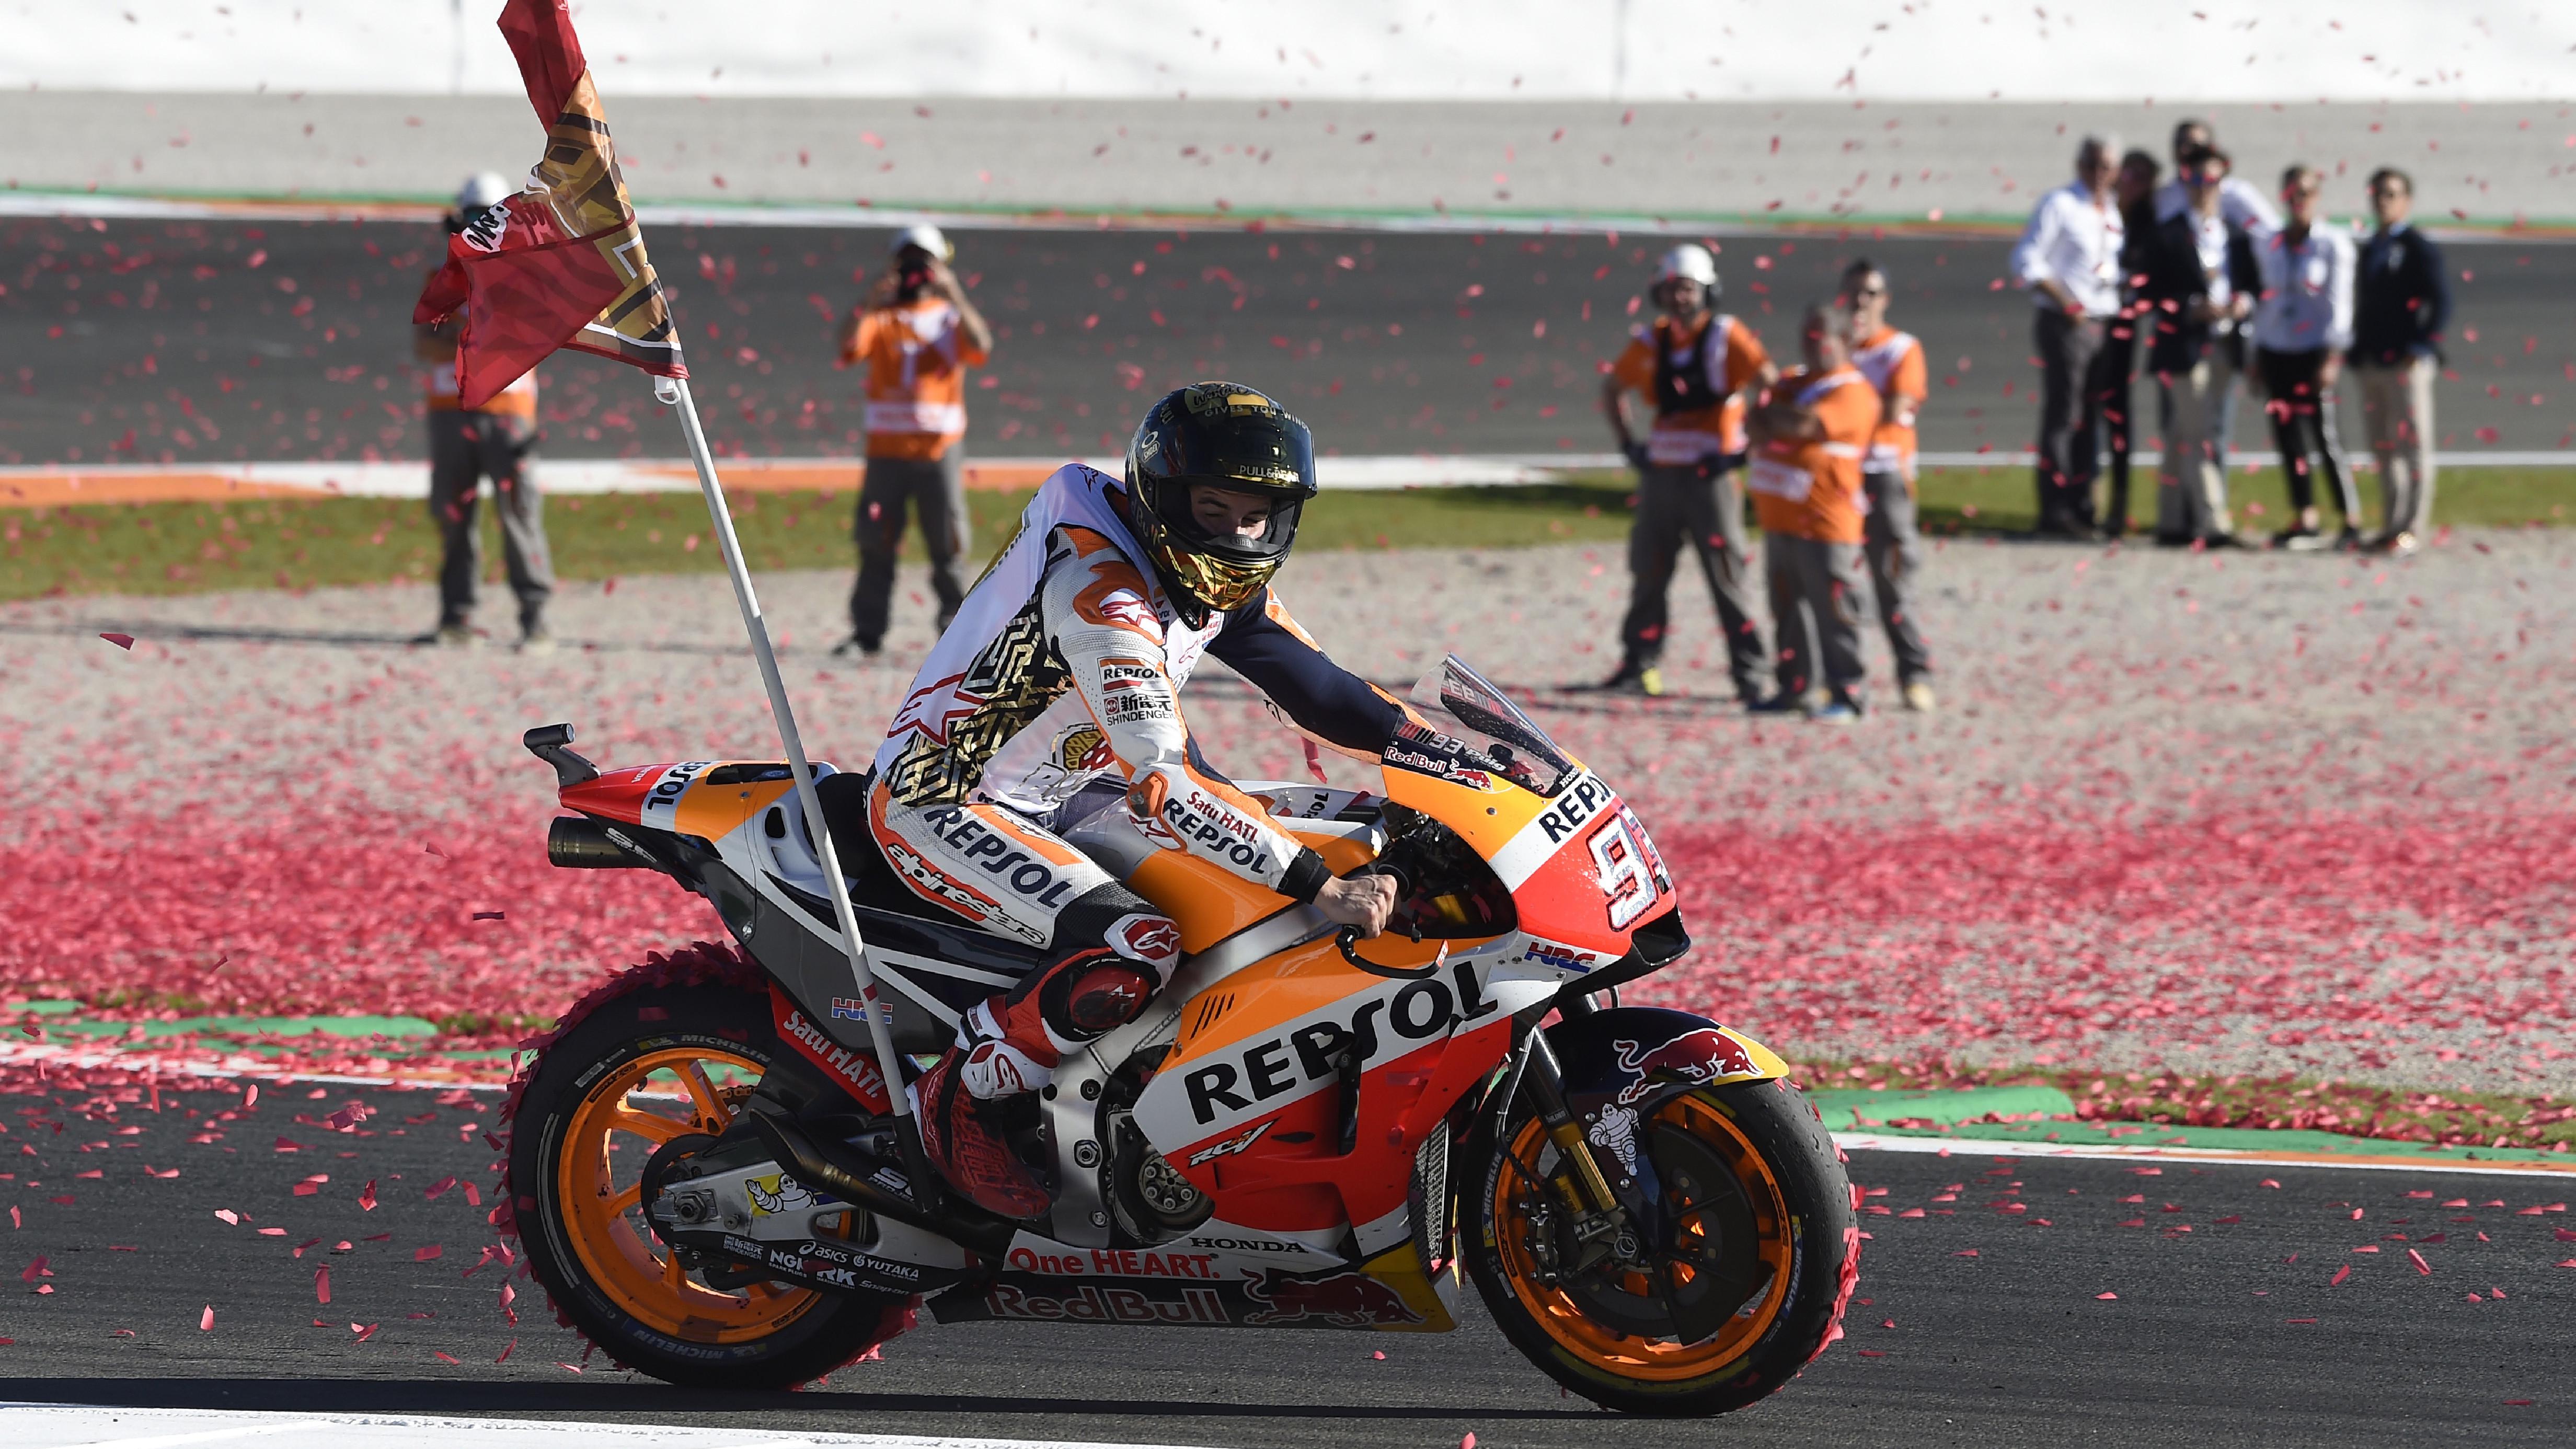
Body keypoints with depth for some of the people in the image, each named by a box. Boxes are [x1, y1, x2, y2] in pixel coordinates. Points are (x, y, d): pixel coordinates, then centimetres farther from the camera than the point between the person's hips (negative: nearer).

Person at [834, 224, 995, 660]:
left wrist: (953, 294, -18)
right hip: (886, 449, 1)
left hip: (940, 448, -1)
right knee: (875, 544, 1)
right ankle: (867, 631, 5)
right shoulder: (881, 317, 9)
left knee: (946, 543, -3)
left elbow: (981, 349, -13)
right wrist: (873, 298, -19)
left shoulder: (951, 317, 8)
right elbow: (850, 346, -11)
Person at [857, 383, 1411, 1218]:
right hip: (941, 806, -10)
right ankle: (963, 1100, -13)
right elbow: (1161, 788, -38)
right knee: (1134, 948, -31)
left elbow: (1311, 684, 7)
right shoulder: (1099, 591, -30)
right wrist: (1321, 888, -41)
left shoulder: (1221, 579, -1)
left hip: (1059, 785, 10)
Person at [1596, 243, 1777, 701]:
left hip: (1710, 474, -5)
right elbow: (1613, 389, 25)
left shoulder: (1726, 337, -6)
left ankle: (1749, 674, -1)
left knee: (1728, 575, -4)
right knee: (1648, 572, 8)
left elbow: (1772, 387, -12)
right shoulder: (1651, 343, 9)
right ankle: (1640, 666, 17)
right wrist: (1627, 444, 13)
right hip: (1661, 471, 5)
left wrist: (1746, 449, -14)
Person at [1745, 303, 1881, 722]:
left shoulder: (1851, 391, -9)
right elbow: (1760, 425, 14)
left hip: (1824, 521, -8)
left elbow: (1806, 424, -22)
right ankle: (1796, 688, 21)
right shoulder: (1792, 384, 18)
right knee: (1788, 609, 12)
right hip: (1781, 520, 8)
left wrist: (1773, 417, -3)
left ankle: (1845, 695, -5)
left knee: (1832, 612, -7)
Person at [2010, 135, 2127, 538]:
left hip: (2103, 322, 7)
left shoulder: (2112, 211, 15)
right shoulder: (2059, 206, -6)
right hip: (2066, 323, -7)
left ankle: (2081, 507, 14)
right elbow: (2026, 262, -11)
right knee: (2062, 417, -8)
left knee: (2090, 418, 9)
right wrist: (2066, 303, -15)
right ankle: (2055, 511, -8)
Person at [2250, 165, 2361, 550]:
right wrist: (2256, 356, 11)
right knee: (2288, 436, 2)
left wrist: (2332, 358, -13)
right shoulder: (2267, 246, 11)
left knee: (2325, 436, -9)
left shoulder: (2332, 244, -3)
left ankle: (2352, 521, -4)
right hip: (2276, 352, 5)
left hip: (2315, 350, -5)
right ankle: (2305, 521, 7)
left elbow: (2340, 303, -6)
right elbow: (2264, 301, 15)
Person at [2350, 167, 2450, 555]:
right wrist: (2358, 355, 12)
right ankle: (2391, 527, 14)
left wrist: (2419, 350, -16)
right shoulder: (2370, 250, 17)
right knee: (2383, 450, 9)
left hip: (2406, 363, -7)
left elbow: (2441, 304, -9)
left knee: (2412, 446, -3)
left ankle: (2412, 529, -2)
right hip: (2372, 364, 7)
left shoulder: (2419, 248, -4)